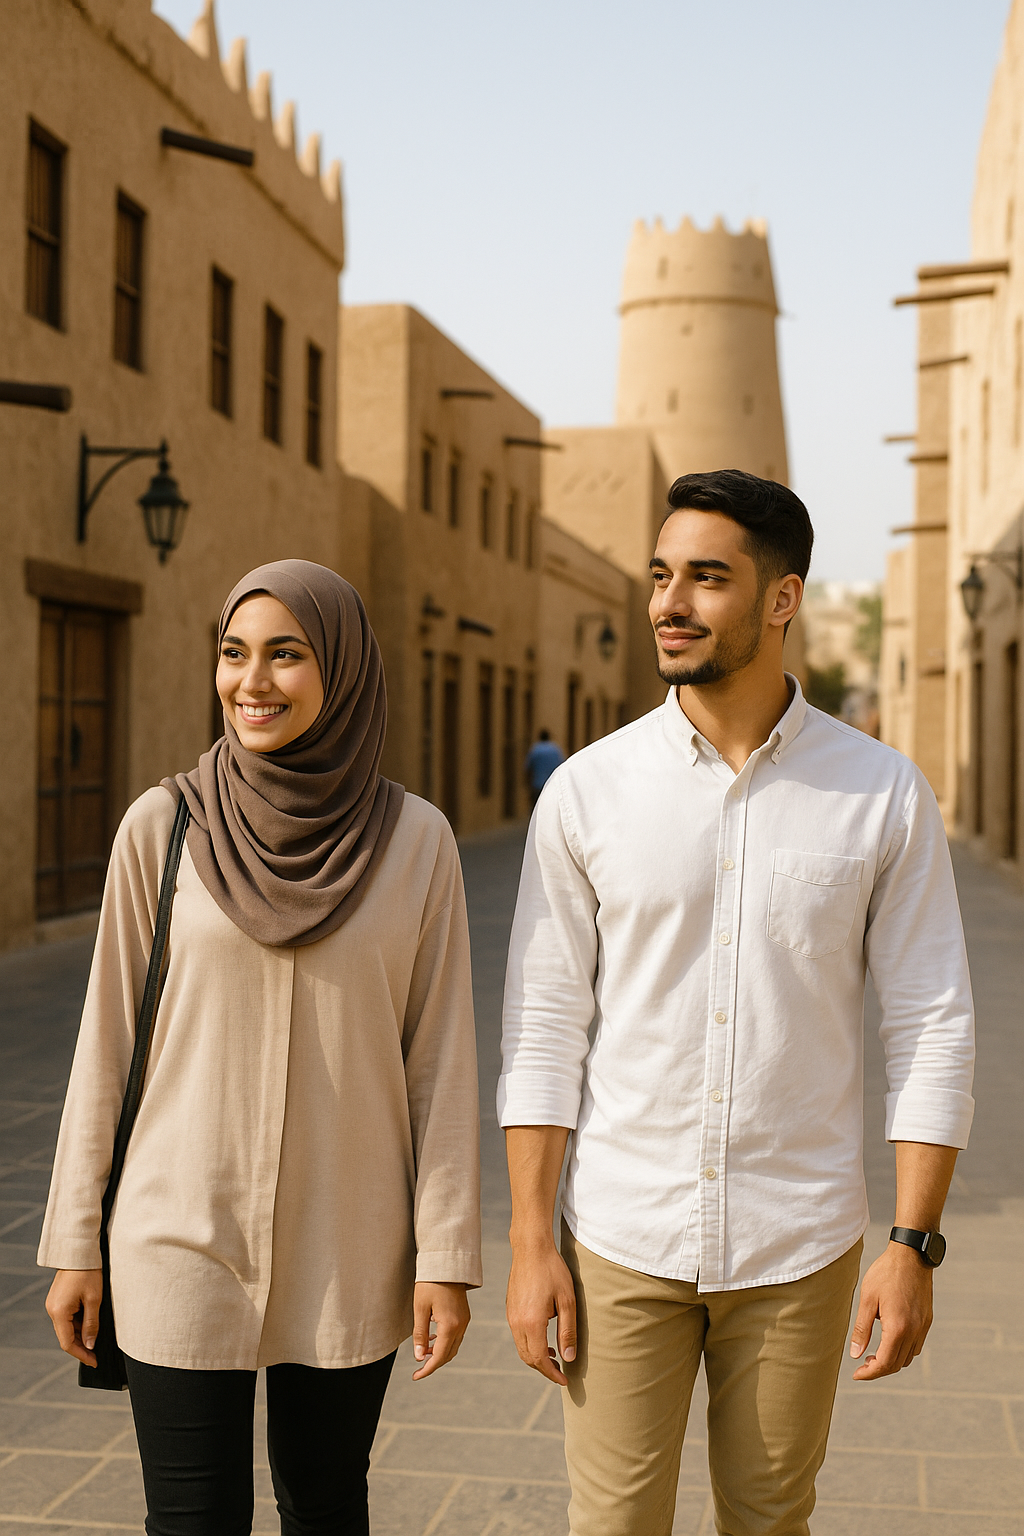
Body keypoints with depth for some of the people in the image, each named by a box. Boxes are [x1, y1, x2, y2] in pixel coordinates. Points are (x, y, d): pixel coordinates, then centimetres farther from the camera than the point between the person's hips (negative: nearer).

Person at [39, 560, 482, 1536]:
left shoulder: (416, 840, -4)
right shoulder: (163, 826, -6)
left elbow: (440, 1056, -2)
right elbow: (109, 1043, 0)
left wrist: (447, 1254, -4)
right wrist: (74, 1244, 1)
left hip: (346, 1246, 1)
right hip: (184, 1239, -1)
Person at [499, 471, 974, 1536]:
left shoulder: (884, 795, -4)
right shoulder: (587, 790, -4)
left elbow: (931, 1029, -2)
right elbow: (544, 1029, -2)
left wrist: (914, 1248, -6)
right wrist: (530, 1241, -4)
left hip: (799, 1248, 0)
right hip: (622, 1242, 0)